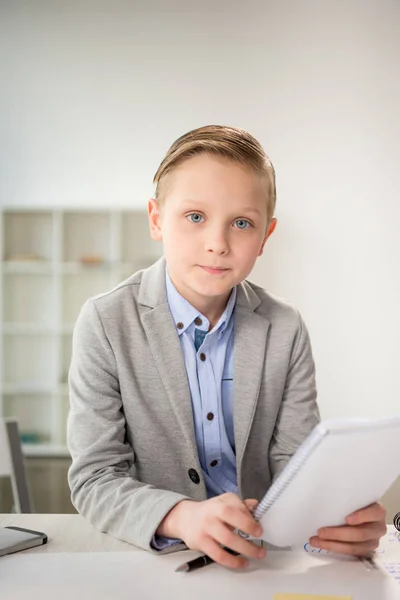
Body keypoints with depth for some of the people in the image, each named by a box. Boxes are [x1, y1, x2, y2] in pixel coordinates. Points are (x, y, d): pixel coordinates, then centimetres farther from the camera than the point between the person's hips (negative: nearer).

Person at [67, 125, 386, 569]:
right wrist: (181, 517, -32)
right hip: (146, 557, -3)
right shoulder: (105, 324, -10)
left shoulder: (286, 331, -2)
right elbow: (94, 479, -13)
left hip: (261, 559, 3)